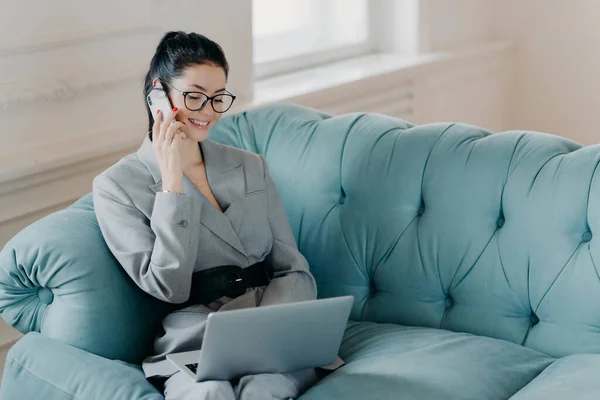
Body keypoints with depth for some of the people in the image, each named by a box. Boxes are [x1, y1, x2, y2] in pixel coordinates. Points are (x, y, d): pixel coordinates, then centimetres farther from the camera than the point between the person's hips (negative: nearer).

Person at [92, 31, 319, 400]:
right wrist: (171, 182, -9)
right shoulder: (116, 186, 5)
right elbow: (169, 288, -4)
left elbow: (294, 270, 11)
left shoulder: (252, 167, 18)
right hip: (193, 343, -2)